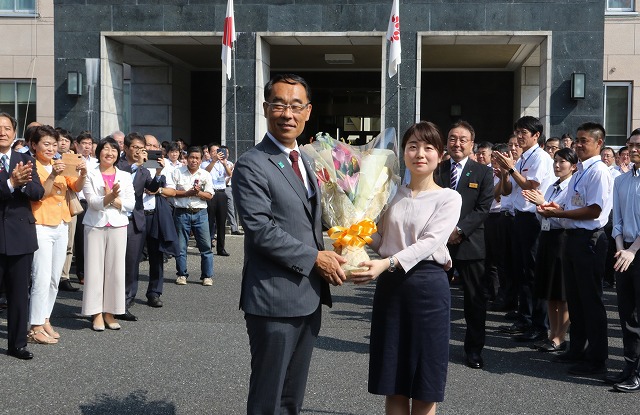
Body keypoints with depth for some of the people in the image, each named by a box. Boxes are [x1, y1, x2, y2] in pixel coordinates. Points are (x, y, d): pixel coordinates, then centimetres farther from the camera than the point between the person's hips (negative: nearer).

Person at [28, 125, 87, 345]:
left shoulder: (59, 165, 11)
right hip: (42, 227, -6)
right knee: (42, 279, -10)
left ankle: (45, 319, 19)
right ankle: (35, 328, -4)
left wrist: (82, 174, -17)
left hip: (61, 226, 7)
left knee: (54, 279, 10)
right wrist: (53, 176, -28)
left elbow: (76, 187, 3)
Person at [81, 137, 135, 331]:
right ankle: (97, 313, 6)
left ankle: (110, 312, 12)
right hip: (95, 226, -2)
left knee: (115, 269, 2)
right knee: (95, 268, -2)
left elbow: (131, 204, 3)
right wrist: (109, 197, -25)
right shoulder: (90, 175, 4)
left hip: (118, 226, 2)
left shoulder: (125, 176, 11)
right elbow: (92, 201, -8)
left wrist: (113, 200, -11)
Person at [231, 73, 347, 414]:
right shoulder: (252, 165, -13)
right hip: (274, 299, -8)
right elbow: (261, 229, -21)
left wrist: (329, 255, 3)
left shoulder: (304, 161, 14)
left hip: (309, 297, 8)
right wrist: (314, 258, -16)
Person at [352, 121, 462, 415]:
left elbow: (430, 241, -17)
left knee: (424, 385, 6)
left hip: (428, 285, -3)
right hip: (389, 284, 4)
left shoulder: (448, 198, -3)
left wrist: (387, 263, -30)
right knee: (393, 381, 10)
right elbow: (377, 240, 9)